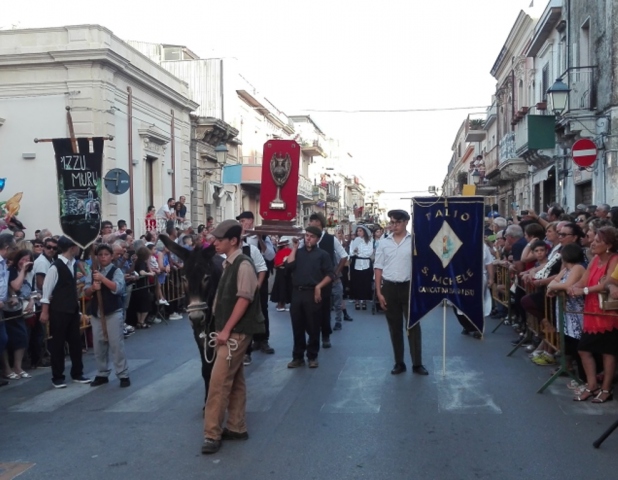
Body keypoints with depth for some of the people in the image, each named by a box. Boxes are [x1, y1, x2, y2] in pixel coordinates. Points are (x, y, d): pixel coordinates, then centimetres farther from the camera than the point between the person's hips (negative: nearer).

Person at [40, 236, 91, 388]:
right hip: (58, 311, -7)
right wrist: (45, 312, -11)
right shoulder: (55, 267, -16)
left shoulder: (73, 264, 5)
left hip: (73, 310, 7)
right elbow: (46, 290, -13)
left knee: (76, 341, 11)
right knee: (57, 343, 4)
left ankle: (77, 374, 23)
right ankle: (57, 377, 16)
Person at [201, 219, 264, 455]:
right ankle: (237, 428, 24)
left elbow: (244, 299, -20)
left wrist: (226, 330, -19)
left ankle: (212, 434, -2)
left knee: (219, 381, -9)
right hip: (229, 331, 9)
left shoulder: (243, 265, -16)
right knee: (234, 381, 15)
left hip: (237, 332, -9)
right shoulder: (228, 264, 12)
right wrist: (222, 329, 14)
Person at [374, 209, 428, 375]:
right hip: (389, 287, 2)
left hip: (409, 286, -2)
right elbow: (378, 268, 6)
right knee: (395, 327, 10)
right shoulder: (384, 243, 4)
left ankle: (417, 363, 12)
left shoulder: (414, 241, -3)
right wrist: (379, 292, 2)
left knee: (413, 325, 2)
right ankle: (399, 363, 20)